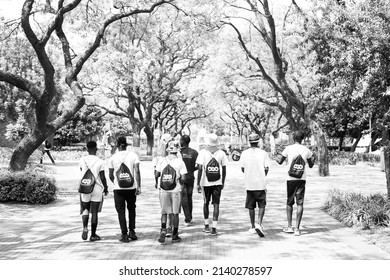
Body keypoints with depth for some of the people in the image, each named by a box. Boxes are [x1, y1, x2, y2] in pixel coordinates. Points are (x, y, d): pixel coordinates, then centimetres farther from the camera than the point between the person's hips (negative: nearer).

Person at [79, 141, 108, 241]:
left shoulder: (82, 160, 0)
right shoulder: (100, 162, -8)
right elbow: (103, 177, -6)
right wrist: (106, 188, 7)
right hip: (97, 188, -2)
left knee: (85, 210, 17)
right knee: (94, 212, 4)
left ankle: (85, 227, -6)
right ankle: (93, 235, 10)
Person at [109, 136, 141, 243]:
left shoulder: (113, 158, 0)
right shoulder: (133, 155, -1)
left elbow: (111, 176, 5)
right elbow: (137, 172, -7)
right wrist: (139, 187, -6)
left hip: (118, 188, -1)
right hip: (131, 187, 1)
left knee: (121, 211, 5)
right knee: (131, 209, 19)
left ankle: (124, 235, 2)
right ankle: (132, 231, 14)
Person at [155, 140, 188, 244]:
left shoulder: (162, 161, -3)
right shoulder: (180, 162, -8)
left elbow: (156, 174, 0)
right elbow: (183, 178, -13)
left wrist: (157, 183, 19)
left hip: (163, 190, 1)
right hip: (176, 190, -1)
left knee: (164, 212, 12)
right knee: (175, 213, 10)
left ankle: (163, 230, -10)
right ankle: (175, 236, 17)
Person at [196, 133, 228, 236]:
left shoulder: (203, 152, -5)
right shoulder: (221, 153, 0)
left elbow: (200, 168, -10)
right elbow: (224, 169, 5)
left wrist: (198, 184, -7)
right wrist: (223, 182, 17)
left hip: (206, 182, 0)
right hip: (217, 182, 0)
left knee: (206, 203, 17)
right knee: (216, 204, 2)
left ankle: (206, 226, 24)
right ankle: (214, 228, -3)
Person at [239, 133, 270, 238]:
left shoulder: (244, 153, -1)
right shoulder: (263, 153, -6)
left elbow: (242, 169, 2)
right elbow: (266, 168, -7)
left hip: (249, 184, 2)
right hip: (261, 183, -2)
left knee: (251, 206, 12)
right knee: (262, 205, 7)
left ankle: (253, 227, 18)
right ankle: (259, 224, -10)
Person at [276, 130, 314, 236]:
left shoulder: (289, 148, -2)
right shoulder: (306, 150, 4)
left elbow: (280, 161, -1)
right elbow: (311, 165, 13)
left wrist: (278, 158, 21)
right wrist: (313, 160, 34)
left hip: (291, 179, -1)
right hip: (302, 179, 1)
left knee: (289, 202, 13)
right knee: (300, 203, 1)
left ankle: (289, 226, 12)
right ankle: (297, 228, -2)